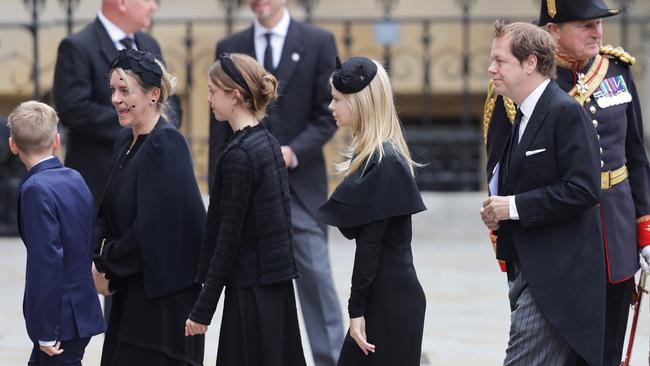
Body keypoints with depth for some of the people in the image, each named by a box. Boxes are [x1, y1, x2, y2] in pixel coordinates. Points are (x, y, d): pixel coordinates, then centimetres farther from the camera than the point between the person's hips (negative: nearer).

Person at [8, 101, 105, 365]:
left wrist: (46, 332, -18)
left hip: (62, 322, -9)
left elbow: (47, 263, -22)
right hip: (83, 311, 9)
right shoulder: (75, 179, 8)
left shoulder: (36, 189, -17)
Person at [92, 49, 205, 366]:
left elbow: (153, 226, -20)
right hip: (130, 295, 8)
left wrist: (108, 264, -9)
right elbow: (109, 212, 16)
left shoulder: (166, 144, -15)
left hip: (163, 299, -8)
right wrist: (101, 251, -3)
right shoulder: (125, 140, 11)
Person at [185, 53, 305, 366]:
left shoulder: (237, 155, -15)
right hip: (277, 284, 9)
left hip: (251, 292, -9)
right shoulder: (269, 143, 11)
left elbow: (228, 237, -17)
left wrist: (203, 309, -14)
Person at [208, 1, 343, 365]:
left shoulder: (318, 42, 1)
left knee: (316, 277, -5)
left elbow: (328, 114, -1)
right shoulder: (230, 48, 7)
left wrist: (292, 152, -15)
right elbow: (220, 124, 8)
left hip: (301, 182, -2)